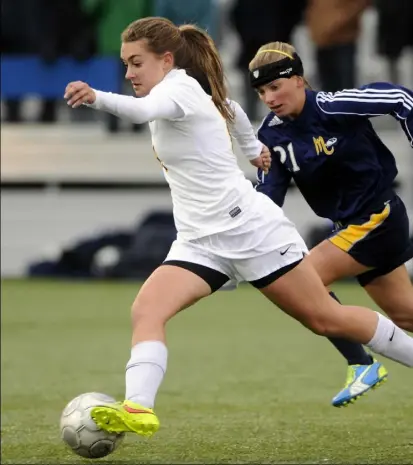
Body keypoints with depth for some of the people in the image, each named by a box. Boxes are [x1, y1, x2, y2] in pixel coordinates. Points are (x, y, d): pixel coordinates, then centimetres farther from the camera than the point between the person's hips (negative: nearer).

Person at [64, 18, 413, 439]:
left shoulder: (180, 89, -16)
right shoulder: (194, 93, 11)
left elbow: (142, 111, -40)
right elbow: (228, 107, 33)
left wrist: (96, 98, -58)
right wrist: (251, 147, 52)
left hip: (250, 229, -8)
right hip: (200, 242, 8)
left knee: (325, 318, 2)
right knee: (146, 309, -18)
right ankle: (137, 409, -35)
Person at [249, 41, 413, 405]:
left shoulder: (333, 108, -22)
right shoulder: (272, 135, -2)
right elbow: (268, 195, -2)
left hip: (378, 216, -7)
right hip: (351, 225, 7)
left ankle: (360, 366, -6)